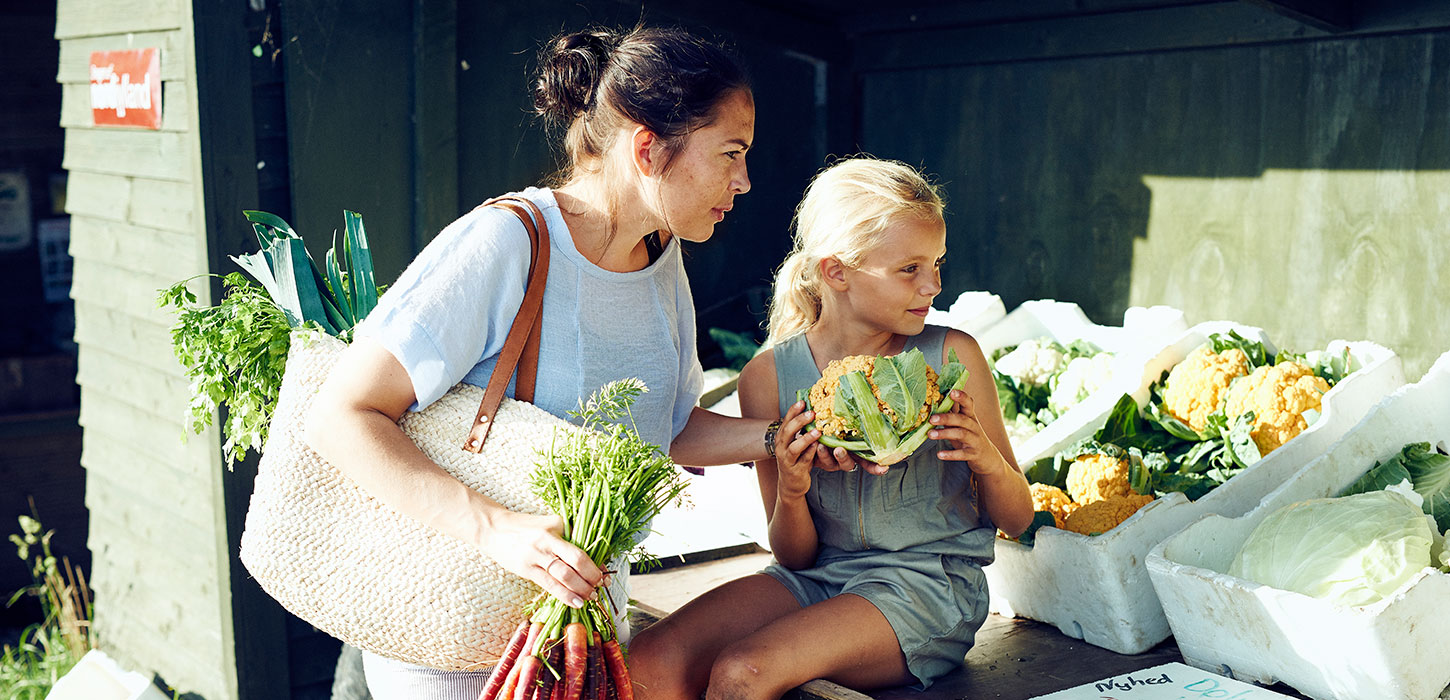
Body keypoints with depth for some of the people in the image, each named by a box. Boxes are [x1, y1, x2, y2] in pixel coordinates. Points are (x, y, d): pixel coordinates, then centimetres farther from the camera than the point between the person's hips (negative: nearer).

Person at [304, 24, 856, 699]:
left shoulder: (661, 260, 1)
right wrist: (495, 529, -37)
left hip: (587, 601, 8)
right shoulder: (503, 245, -25)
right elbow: (342, 417, -28)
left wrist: (779, 435, -6)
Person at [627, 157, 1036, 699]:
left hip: (930, 581, -2)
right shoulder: (769, 377, -3)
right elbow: (795, 557, 3)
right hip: (818, 578, 2)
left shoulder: (951, 357, -5)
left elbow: (1016, 519, 5)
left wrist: (987, 460, -17)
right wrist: (790, 495, -20)